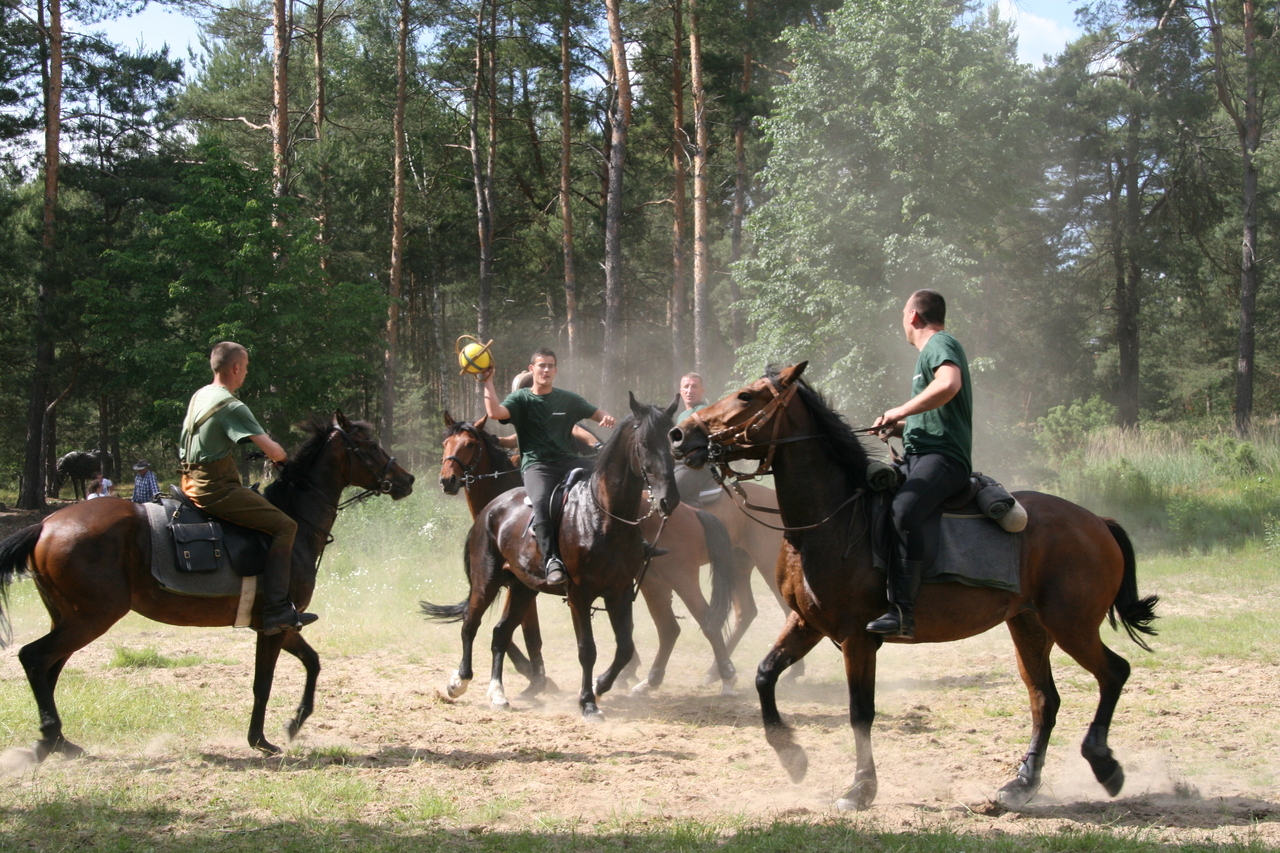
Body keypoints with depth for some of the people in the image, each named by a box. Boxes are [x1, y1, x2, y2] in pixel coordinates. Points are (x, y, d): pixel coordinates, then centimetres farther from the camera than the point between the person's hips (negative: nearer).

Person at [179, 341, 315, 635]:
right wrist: (282, 457, 7)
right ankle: (276, 609, -19)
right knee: (284, 526, -10)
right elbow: (271, 449, -18)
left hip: (193, 483, 10)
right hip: (216, 488, -10)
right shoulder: (232, 407, -16)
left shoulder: (199, 397, 13)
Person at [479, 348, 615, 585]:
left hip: (567, 460, 4)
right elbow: (495, 412, -10)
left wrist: (607, 418, -8)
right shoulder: (521, 399, 7)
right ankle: (552, 561, -37)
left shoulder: (568, 399, 16)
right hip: (536, 465, -4)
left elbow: (595, 413, 15)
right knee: (541, 502, -34)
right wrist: (488, 382, -12)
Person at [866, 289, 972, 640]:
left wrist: (901, 411, -17)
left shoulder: (941, 344, -3)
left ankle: (901, 612, -45)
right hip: (917, 458, 11)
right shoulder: (930, 351, 28)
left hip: (942, 457, -11)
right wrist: (899, 426, 16)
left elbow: (949, 384, -26)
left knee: (904, 509, -36)